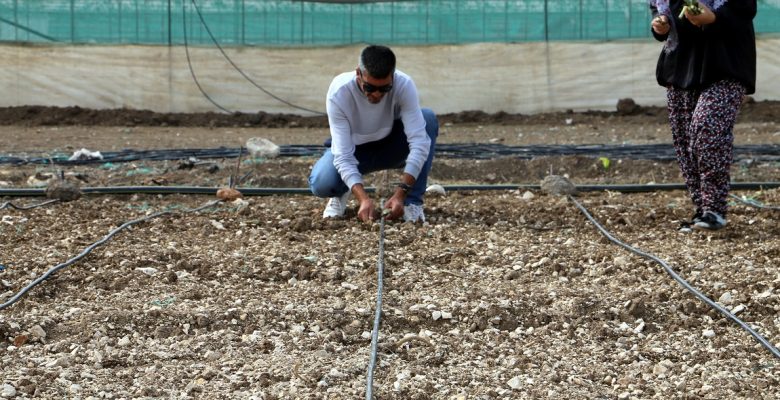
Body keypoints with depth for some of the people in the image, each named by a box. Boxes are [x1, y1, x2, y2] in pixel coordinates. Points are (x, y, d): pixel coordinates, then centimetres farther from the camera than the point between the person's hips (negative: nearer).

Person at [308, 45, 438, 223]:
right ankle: (341, 193, 7)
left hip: (391, 146, 1)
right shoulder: (339, 93, -32)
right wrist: (363, 198, -49)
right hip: (353, 150, -1)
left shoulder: (404, 85, -31)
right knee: (321, 183, -33)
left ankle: (412, 201, -19)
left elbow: (419, 141, -34)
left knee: (428, 118, -30)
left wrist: (400, 193, -45)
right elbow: (343, 156, -34)